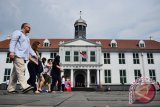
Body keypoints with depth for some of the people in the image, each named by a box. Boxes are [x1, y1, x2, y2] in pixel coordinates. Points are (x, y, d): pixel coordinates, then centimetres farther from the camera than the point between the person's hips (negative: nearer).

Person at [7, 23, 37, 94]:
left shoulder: (26, 37, 33)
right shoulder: (17, 33, 7)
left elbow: (29, 48, 31)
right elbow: (12, 42, -7)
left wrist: (34, 55, 19)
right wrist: (11, 52, -20)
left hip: (22, 56, 8)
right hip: (17, 55, -8)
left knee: (16, 72, 4)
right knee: (20, 70, -18)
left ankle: (11, 89, 5)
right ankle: (25, 86, -27)